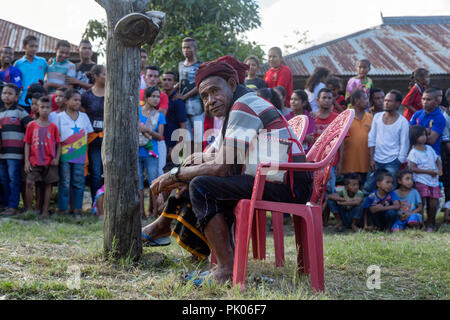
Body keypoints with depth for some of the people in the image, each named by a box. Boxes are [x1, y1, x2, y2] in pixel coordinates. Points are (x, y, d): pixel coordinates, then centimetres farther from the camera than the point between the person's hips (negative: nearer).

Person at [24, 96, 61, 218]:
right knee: (29, 183, -9)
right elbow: (27, 144, 5)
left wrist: (57, 159, -6)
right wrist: (26, 161, -1)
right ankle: (29, 210, 1)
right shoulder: (32, 125, 3)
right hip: (34, 161, 0)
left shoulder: (53, 127, 3)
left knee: (47, 185, 4)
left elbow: (58, 144, 6)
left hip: (50, 161, 0)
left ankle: (45, 211, 12)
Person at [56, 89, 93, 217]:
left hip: (79, 157, 3)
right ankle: (62, 209, 5)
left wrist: (87, 154, 7)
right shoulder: (60, 117, 2)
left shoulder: (84, 116, 11)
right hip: (64, 156, -3)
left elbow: (89, 135, 14)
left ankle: (77, 209, 9)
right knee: (64, 183, -1)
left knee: (78, 183, 3)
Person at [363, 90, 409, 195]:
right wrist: (371, 159, -2)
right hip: (376, 160, 3)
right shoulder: (377, 116, 5)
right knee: (367, 189, 2)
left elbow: (404, 145, -2)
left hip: (392, 162, -3)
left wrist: (399, 165, -5)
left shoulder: (403, 122, -4)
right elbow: (371, 139, 5)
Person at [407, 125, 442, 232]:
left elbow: (437, 160, 17)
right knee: (421, 204, -10)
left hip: (434, 181, 5)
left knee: (433, 205, 3)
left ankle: (430, 224, 17)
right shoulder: (413, 152, -7)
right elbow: (413, 168, -13)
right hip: (421, 182, -5)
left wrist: (440, 170, -4)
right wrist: (429, 171, -15)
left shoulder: (429, 149, 11)